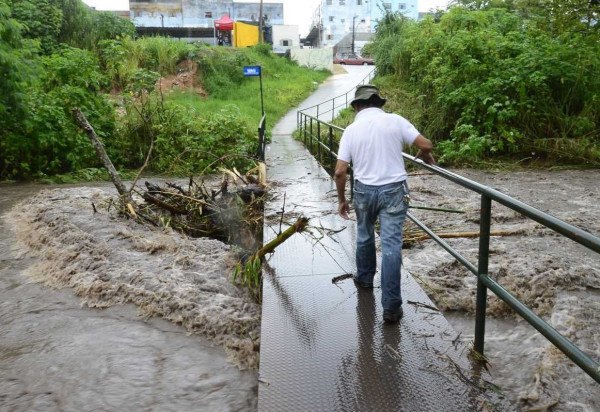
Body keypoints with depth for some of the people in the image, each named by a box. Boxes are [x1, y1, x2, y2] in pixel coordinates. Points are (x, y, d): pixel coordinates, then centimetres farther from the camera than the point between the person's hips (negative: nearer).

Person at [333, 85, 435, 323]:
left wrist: (342, 200, 9)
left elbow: (340, 172, -4)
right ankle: (391, 305, 0)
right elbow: (426, 145, -7)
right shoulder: (395, 120, -4)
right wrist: (425, 156, 17)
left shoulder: (351, 130, 0)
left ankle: (364, 279, 44)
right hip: (393, 190, -2)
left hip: (364, 190, 2)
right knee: (391, 245, -2)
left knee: (364, 236, 25)